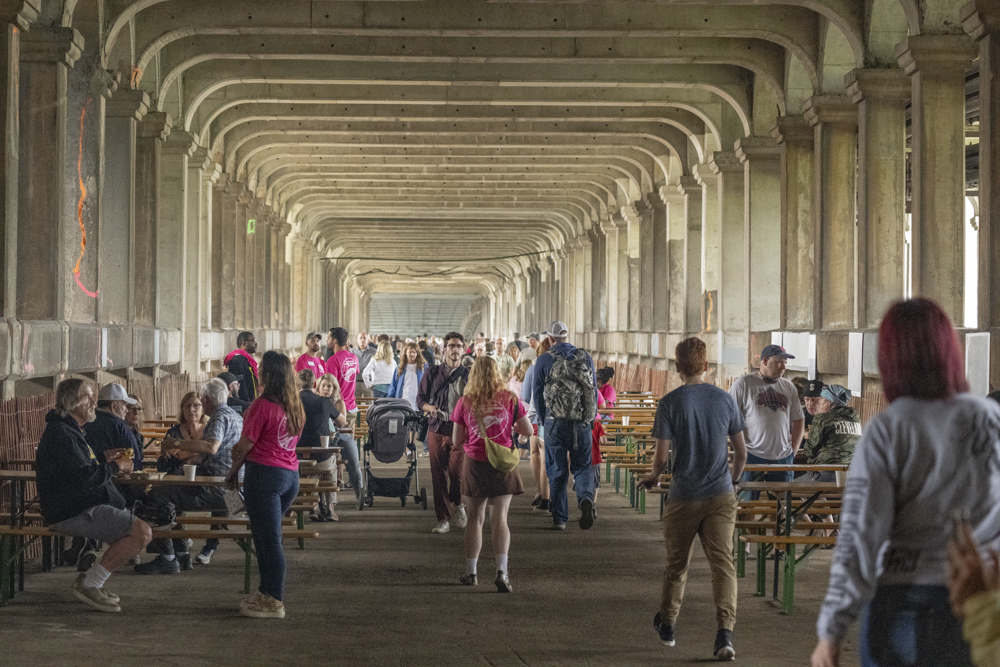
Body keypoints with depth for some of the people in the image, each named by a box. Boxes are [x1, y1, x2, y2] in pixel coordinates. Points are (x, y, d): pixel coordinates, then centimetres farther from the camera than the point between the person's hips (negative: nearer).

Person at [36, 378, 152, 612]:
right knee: (142, 532, -19)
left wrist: (104, 457, 14)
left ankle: (93, 580, 12)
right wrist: (116, 467, -9)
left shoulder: (68, 429, 18)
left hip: (81, 507, 11)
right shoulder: (61, 434, -18)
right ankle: (88, 584, -13)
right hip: (73, 513, -11)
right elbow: (85, 478, -25)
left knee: (139, 529, 19)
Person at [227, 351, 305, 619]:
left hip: (264, 473, -8)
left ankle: (274, 602, -1)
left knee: (268, 539, -4)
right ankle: (267, 593, 23)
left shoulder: (263, 405, -14)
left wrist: (233, 471, 5)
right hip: (291, 474, 8)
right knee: (267, 537, 18)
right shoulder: (295, 407, 10)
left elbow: (245, 445, -10)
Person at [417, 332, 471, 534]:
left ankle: (459, 504, 19)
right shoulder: (432, 373, 9)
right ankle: (443, 519, 9)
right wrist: (430, 407, -10)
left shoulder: (469, 375, 8)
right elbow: (420, 398, 10)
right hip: (437, 429, 1)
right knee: (438, 474, 0)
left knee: (457, 471, -11)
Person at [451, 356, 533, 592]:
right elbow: (528, 431, 2)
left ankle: (471, 572, 20)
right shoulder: (509, 399, -4)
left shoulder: (464, 402, -4)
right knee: (500, 518, -2)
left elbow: (457, 440, 0)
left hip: (475, 464, 1)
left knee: (475, 519, 12)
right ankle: (502, 571, -16)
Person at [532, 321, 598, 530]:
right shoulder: (585, 358, 6)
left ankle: (560, 518, 8)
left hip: (555, 421, -2)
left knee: (557, 470, 7)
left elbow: (538, 394, 4)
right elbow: (594, 389, 11)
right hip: (582, 422, 2)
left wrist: (544, 421, 16)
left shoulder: (544, 360, -1)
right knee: (582, 466, 10)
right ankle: (586, 498, -20)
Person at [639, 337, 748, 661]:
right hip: (721, 497, 1)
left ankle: (667, 624, 33)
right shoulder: (725, 400, 1)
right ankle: (725, 632, -17)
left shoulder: (669, 403, -8)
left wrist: (653, 476, 13)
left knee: (676, 564, 15)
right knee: (723, 562, -3)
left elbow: (662, 455, -9)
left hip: (684, 497, -1)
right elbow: (741, 452, 7)